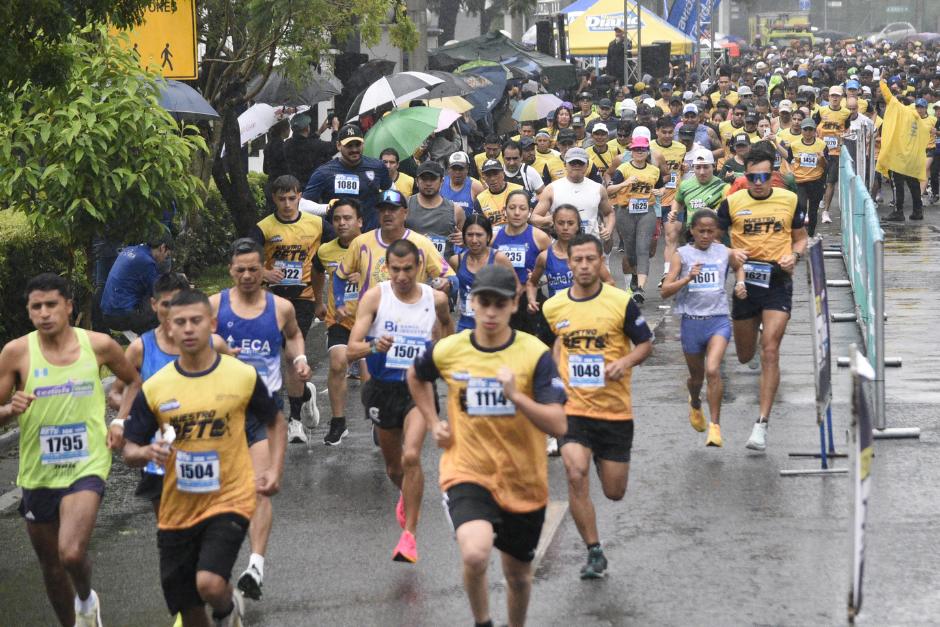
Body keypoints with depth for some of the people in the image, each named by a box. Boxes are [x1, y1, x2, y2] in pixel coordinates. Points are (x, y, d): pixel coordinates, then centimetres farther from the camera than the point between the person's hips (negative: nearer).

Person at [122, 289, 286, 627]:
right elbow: (130, 451, 4)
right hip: (177, 509, 3)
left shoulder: (243, 376, -5)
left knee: (210, 584, -24)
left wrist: (275, 469, -1)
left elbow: (275, 422, 12)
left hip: (229, 500, -3)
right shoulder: (154, 388, -3)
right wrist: (148, 452, -18)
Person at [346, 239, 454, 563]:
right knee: (393, 465, 17)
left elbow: (447, 323, 22)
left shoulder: (436, 299, -4)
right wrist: (374, 347, -34)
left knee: (411, 456, -22)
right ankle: (407, 495, 52)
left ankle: (409, 534, -14)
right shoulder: (374, 297, -9)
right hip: (383, 387, 1)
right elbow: (351, 350, -15)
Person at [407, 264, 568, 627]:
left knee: (518, 574, 17)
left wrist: (516, 396, -31)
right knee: (475, 553, -28)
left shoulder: (535, 354, -11)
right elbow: (415, 377, 20)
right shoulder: (447, 351, -5)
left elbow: (558, 426, -18)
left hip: (523, 482, 1)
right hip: (467, 474, -1)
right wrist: (433, 424, 11)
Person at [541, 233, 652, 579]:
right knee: (576, 475, -20)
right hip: (572, 408, 1)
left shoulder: (621, 302, -7)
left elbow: (645, 343, 1)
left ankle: (603, 459, 46)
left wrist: (626, 362, -18)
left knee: (614, 492, 8)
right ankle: (594, 552, -6)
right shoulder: (553, 307, 1)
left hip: (615, 411, -1)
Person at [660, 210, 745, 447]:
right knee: (696, 376, 16)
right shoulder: (682, 255, -1)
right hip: (691, 320, 0)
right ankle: (695, 404, 51)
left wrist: (740, 283, 10)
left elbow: (739, 267, 30)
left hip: (719, 320, 0)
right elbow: (665, 291, -8)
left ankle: (715, 426, -14)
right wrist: (687, 278, -22)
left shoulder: (725, 253, 5)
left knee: (713, 370, -21)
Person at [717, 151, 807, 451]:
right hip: (745, 280, 1)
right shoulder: (732, 203, -1)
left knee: (770, 351, -14)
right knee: (745, 356, 14)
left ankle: (762, 424, -14)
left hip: (778, 282, -1)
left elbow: (800, 237, 13)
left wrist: (794, 255, -8)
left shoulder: (789, 200, 2)